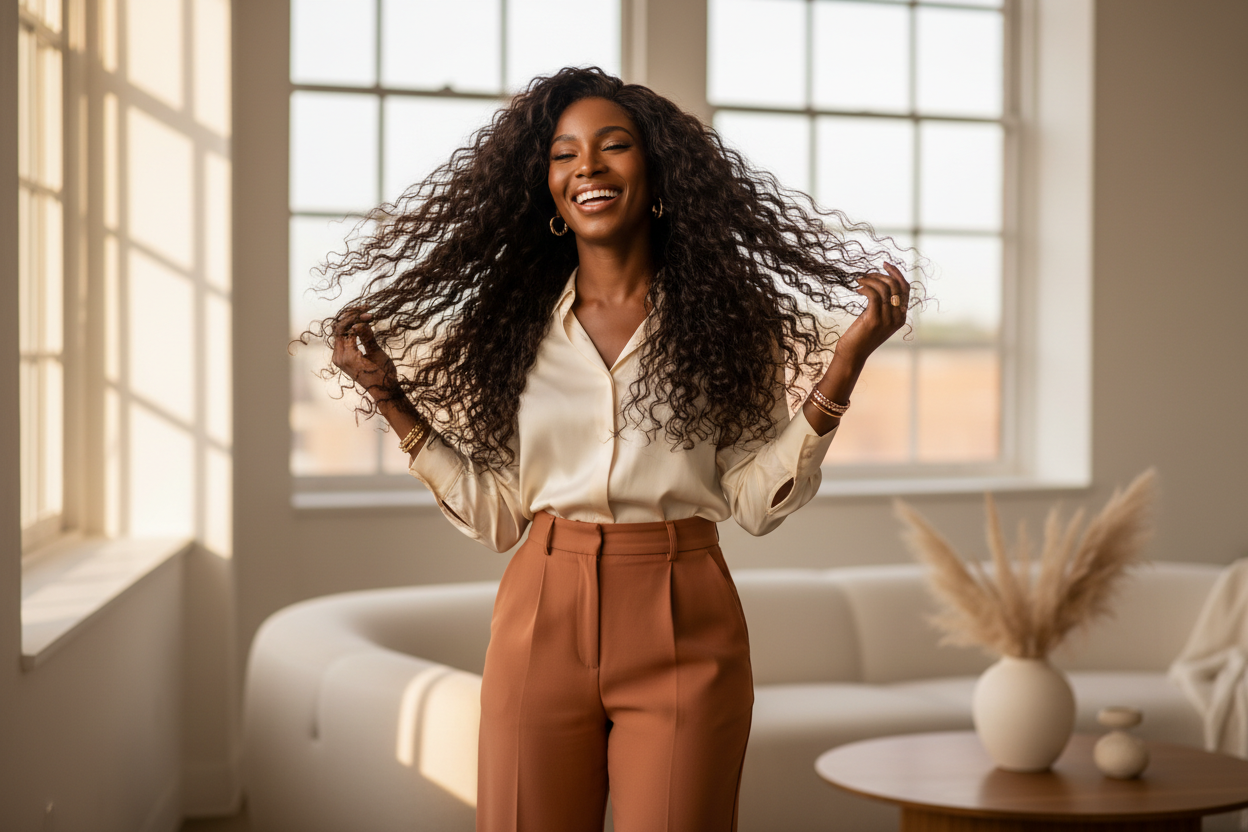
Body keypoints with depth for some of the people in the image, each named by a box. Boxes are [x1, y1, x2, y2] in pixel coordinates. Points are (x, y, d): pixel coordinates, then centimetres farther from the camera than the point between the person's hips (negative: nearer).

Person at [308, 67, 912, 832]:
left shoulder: (726, 317, 2)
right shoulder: (513, 324, 7)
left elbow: (759, 499, -4)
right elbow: (495, 515, 5)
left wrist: (846, 362, -11)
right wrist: (391, 401, 3)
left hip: (683, 633, -2)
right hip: (542, 625, 2)